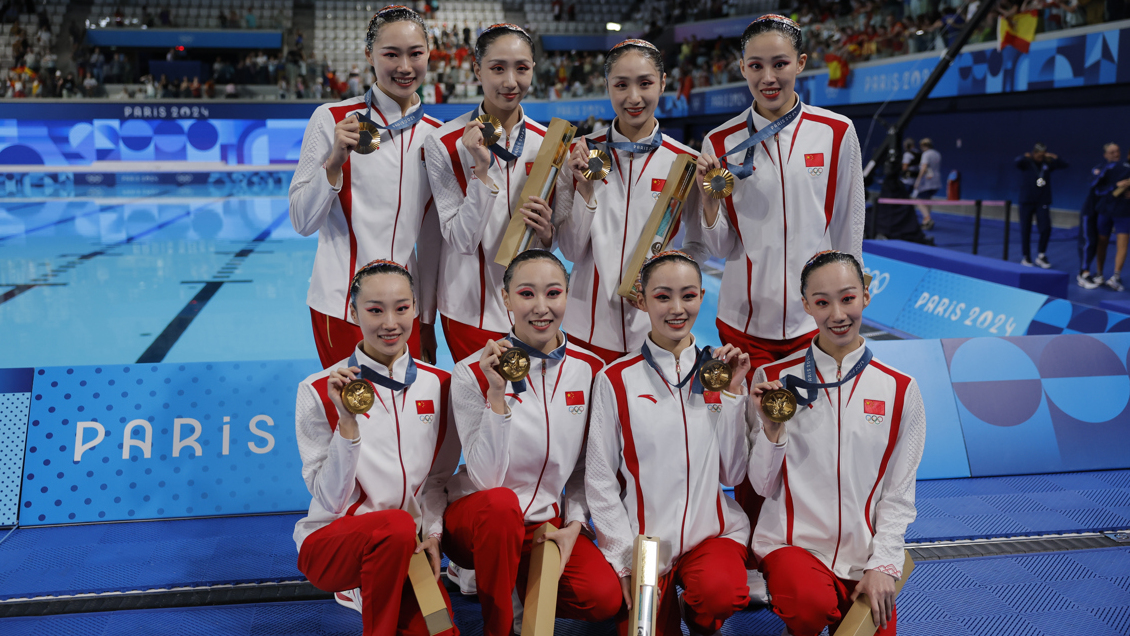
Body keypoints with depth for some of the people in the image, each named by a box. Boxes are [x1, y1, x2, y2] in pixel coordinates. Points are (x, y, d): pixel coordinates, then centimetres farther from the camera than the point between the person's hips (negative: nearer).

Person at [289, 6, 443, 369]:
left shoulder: (435, 134, 5)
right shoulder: (333, 119, -6)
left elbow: (432, 239, 10)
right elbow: (303, 223, -7)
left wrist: (428, 322, 10)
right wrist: (336, 160, -20)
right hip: (342, 308, -4)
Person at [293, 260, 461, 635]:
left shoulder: (439, 385, 2)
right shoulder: (320, 391, -8)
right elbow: (331, 499, -13)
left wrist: (432, 534, -4)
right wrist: (348, 421, -24)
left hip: (406, 547, 4)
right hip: (332, 540, -3)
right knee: (396, 525, -35)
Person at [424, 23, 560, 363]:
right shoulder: (445, 144, -10)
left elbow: (553, 242, 8)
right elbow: (461, 240, -14)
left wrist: (545, 232, -15)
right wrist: (482, 171, -24)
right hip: (471, 312, -3)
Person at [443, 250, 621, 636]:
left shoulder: (589, 370, -2)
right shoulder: (473, 373, -12)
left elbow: (586, 465, 8)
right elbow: (487, 479, -20)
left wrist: (574, 525, -5)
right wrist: (497, 395, -28)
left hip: (548, 523, 3)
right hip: (476, 517, -3)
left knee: (604, 596, -22)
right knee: (501, 503, -37)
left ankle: (526, 583, 10)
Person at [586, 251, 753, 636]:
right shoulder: (617, 379, -2)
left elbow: (733, 473, 2)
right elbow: (600, 479, -1)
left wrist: (732, 393, -5)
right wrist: (626, 560, -7)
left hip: (713, 531, 1)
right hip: (642, 537, -1)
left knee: (722, 592, -28)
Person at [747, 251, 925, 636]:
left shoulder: (900, 390, 2)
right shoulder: (774, 379, -1)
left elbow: (899, 496, 5)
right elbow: (764, 486, 0)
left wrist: (883, 564, -5)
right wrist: (772, 429, -16)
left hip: (865, 554, 2)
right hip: (793, 544, -2)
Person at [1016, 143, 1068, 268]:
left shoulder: (1047, 163, 4)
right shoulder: (1027, 163, -3)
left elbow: (1064, 165, -5)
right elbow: (1018, 162, -25)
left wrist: (1055, 158, -23)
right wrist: (1025, 157, -46)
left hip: (1043, 201, 1)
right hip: (1026, 200, -1)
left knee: (1046, 228, -9)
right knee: (1025, 230, 4)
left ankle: (1041, 255, 6)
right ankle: (1026, 257, 15)